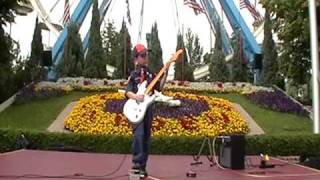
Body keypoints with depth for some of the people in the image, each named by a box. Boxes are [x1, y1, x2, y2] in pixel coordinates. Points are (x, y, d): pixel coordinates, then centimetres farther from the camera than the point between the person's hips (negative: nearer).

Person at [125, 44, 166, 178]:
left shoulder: (150, 74, 13)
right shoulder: (133, 75, -1)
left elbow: (158, 87, 7)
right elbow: (128, 92, -9)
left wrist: (165, 74, -1)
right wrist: (136, 97, -28)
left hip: (148, 107, 5)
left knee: (146, 136, 7)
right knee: (138, 134, -21)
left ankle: (142, 166, 14)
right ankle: (136, 162, -14)